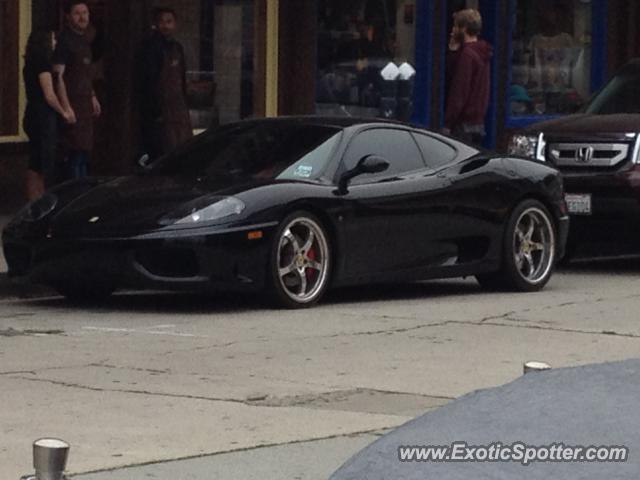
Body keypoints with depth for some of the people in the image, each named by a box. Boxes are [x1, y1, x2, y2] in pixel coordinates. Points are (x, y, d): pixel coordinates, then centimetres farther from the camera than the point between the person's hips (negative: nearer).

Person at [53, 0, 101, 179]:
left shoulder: (84, 39, 15)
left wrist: (93, 97, 21)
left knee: (85, 151, 12)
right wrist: (66, 106, -24)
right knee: (76, 153, -11)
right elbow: (58, 75, -19)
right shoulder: (65, 40, -13)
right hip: (73, 103, -9)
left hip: (86, 104, 9)